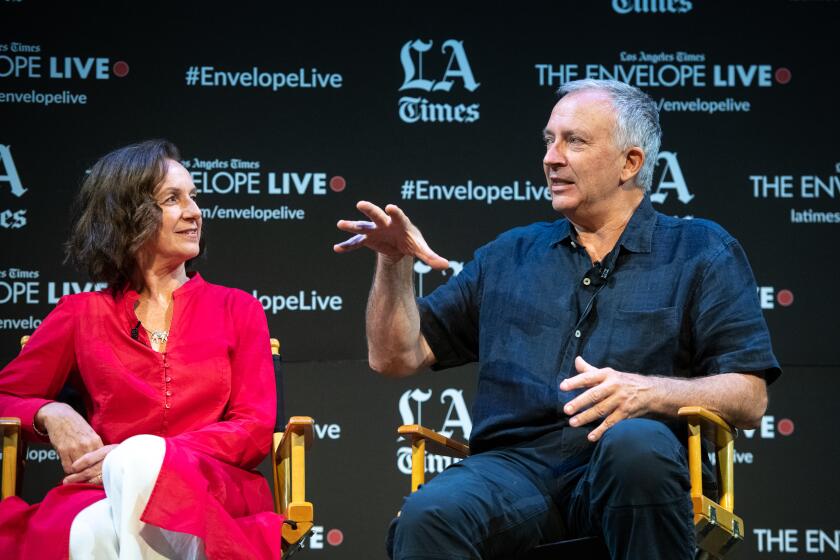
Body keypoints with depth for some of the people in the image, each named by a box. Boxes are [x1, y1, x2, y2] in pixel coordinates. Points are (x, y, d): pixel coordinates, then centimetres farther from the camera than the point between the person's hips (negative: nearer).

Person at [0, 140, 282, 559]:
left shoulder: (237, 309, 18)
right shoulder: (80, 315, 18)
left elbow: (256, 429, 6)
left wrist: (144, 454, -9)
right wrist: (50, 414, -7)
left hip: (214, 495, 0)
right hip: (105, 496, 0)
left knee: (145, 461, -39)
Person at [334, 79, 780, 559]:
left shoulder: (700, 251, 15)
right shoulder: (509, 255, 26)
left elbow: (749, 399, 3)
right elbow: (396, 357, 24)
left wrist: (648, 392, -15)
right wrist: (394, 265, 7)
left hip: (632, 466, -1)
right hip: (516, 464, 1)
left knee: (635, 442, -39)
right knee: (427, 516, -34)